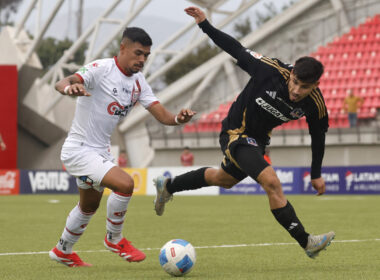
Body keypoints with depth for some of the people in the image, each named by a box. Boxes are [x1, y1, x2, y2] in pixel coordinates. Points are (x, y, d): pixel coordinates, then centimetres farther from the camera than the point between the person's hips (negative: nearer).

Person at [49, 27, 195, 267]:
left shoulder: (138, 82, 5)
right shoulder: (101, 69, -18)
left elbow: (162, 114, -2)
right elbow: (61, 84, -31)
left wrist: (178, 119, -25)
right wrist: (69, 88, -56)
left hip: (100, 152, 9)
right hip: (79, 150, -9)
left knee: (90, 206, 25)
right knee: (125, 183, -25)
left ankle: (63, 252, 47)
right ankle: (114, 239, -3)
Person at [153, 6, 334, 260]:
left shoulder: (315, 105, -18)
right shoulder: (271, 71, -31)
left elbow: (318, 136, 0)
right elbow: (237, 50, -18)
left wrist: (316, 174, 8)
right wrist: (205, 25, -18)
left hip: (258, 139, 7)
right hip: (235, 134, -7)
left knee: (224, 179, 30)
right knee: (271, 181, -25)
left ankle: (168, 186, 53)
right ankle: (306, 242, -21)